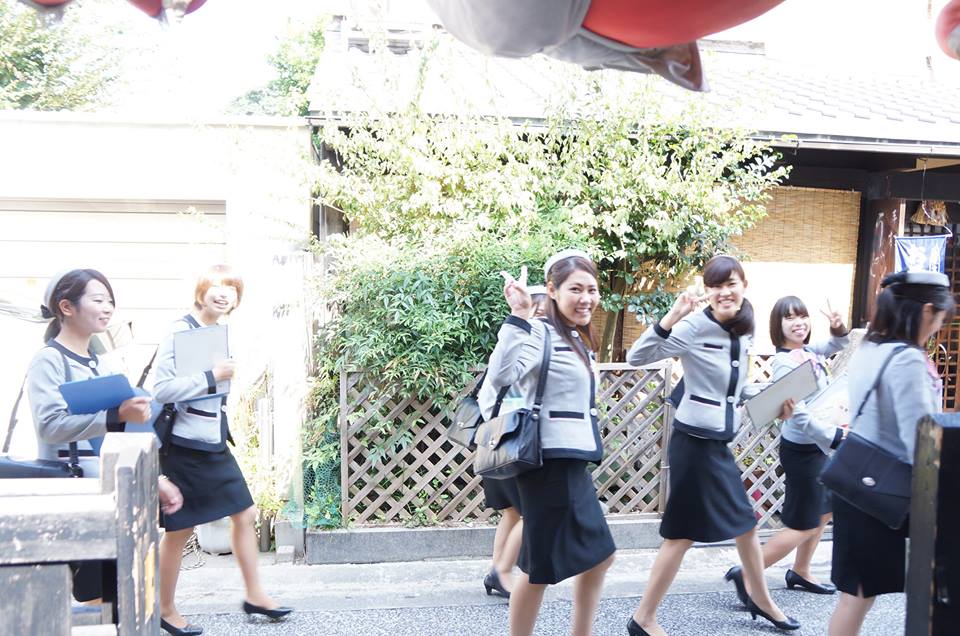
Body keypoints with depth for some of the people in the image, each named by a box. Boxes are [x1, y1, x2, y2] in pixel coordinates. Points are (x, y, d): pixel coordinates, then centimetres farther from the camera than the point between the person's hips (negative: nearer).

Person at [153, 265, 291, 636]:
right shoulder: (181, 331, -15)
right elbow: (160, 388, -24)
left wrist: (228, 375, 8)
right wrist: (212, 377, -23)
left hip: (216, 445, 8)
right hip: (185, 447, -8)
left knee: (245, 514, 12)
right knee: (179, 531, 5)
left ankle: (254, 595, 26)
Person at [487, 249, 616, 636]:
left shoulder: (577, 340, 13)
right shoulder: (540, 333, -15)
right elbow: (501, 377, -34)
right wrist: (518, 315, -38)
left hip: (573, 465, 10)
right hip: (550, 465, -10)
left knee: (599, 556, 17)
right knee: (541, 568, 0)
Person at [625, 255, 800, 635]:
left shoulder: (745, 330, 6)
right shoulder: (694, 327, -17)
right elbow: (637, 358, -27)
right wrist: (672, 317, -36)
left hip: (719, 442, 8)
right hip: (694, 441, -8)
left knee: (745, 523, 21)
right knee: (683, 533, -1)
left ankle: (761, 600, 43)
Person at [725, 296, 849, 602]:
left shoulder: (807, 351, 1)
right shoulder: (786, 361, -23)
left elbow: (837, 346, 20)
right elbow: (799, 414, -29)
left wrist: (838, 329, -1)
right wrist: (835, 436, -28)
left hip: (817, 447, 9)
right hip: (803, 450, -9)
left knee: (823, 512, 23)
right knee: (803, 525, -2)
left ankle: (800, 573, 39)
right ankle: (747, 575, 4)